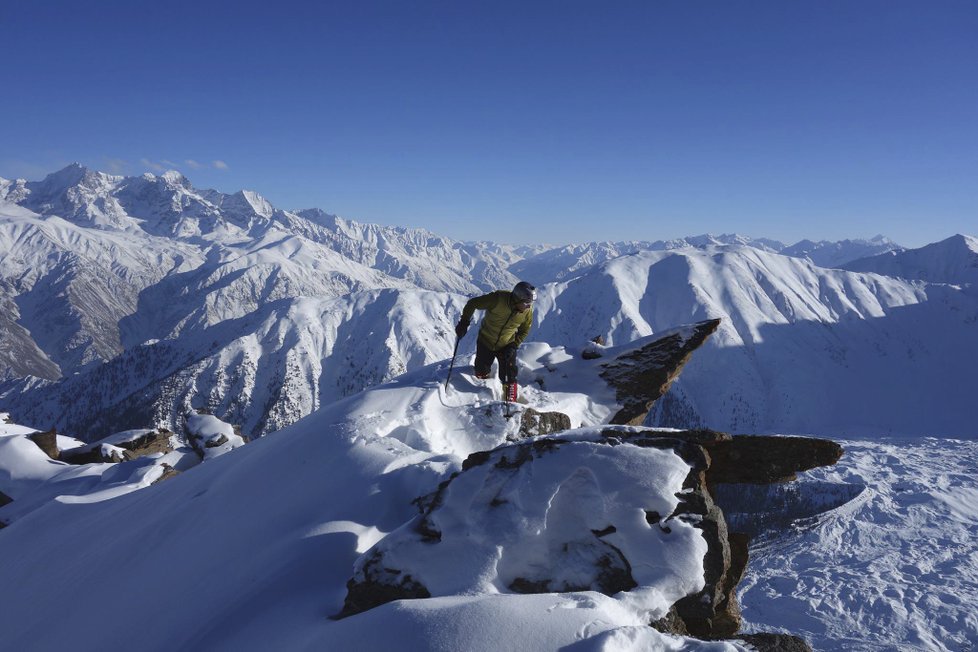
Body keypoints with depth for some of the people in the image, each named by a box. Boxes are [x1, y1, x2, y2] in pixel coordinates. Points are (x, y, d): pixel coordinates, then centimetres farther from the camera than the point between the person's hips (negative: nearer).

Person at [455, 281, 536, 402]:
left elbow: (524, 331, -1)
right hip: (486, 342, -1)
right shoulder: (498, 299, -32)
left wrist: (514, 346, -12)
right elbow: (472, 303, -19)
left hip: (507, 345, 1)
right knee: (481, 371, 16)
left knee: (509, 377, -2)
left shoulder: (527, 311, -20)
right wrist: (464, 322, -20)